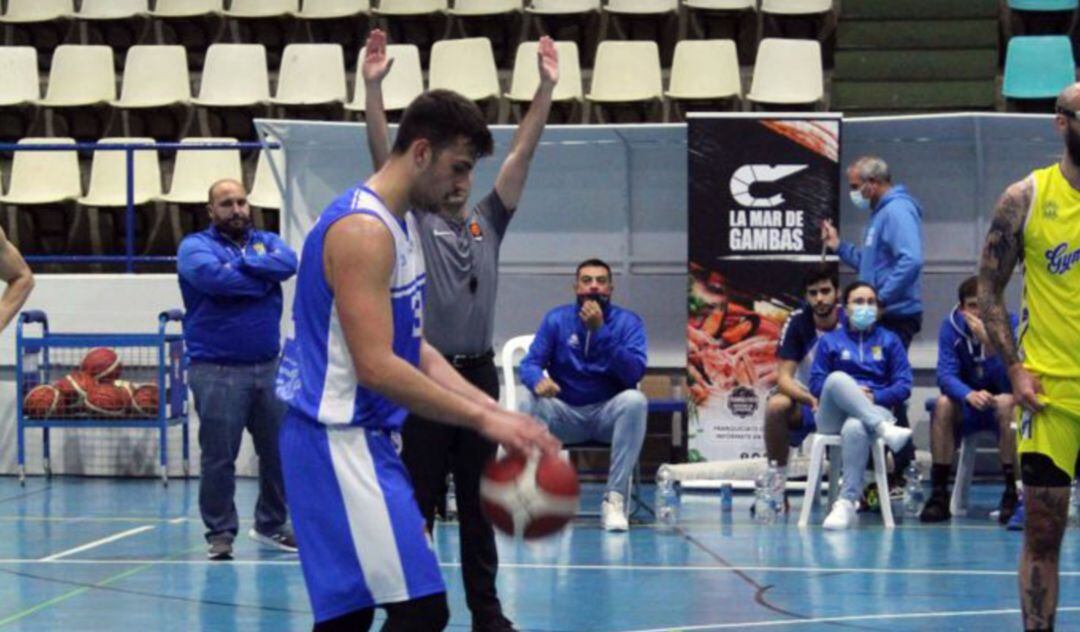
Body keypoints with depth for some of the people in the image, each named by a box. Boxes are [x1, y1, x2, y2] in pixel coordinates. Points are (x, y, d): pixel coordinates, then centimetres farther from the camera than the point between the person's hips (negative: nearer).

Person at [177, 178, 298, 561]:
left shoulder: (266, 242, 14)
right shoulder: (196, 246, 1)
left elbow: (287, 264, -8)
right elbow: (213, 276, -20)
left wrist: (241, 264, -14)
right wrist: (262, 279, -9)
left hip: (269, 367, 5)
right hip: (217, 371, -5)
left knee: (280, 451, 9)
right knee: (218, 458, -2)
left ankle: (271, 524, 24)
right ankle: (220, 533, 8)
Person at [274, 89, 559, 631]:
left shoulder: (400, 225, 15)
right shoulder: (361, 229, -18)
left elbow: (415, 351, 18)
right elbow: (376, 367, -24)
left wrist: (492, 409, 6)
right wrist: (484, 420, -22)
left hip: (361, 438, 10)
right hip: (339, 439, -10)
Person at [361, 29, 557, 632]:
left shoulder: (489, 221, 11)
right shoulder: (412, 220, 1)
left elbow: (522, 154, 5)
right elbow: (384, 156, -11)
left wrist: (547, 89, -2)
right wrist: (373, 87, -22)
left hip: (479, 374, 4)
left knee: (479, 501, 9)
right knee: (418, 499, 1)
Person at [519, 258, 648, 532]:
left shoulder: (628, 322, -3)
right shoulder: (556, 320, 1)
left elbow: (634, 373, -18)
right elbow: (529, 364, -6)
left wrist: (600, 331, -26)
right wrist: (538, 379, -31)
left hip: (609, 414, -1)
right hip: (565, 415, 1)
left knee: (635, 400, -33)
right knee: (530, 400, -29)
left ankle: (615, 497, -30)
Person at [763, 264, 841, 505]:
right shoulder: (797, 322, -11)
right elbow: (783, 378, -16)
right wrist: (810, 399, -36)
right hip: (805, 399, 0)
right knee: (776, 405, -33)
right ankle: (776, 487, -20)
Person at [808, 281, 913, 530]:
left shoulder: (889, 341, 18)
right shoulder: (830, 341, 19)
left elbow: (904, 386, 8)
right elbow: (816, 383, 7)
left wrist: (874, 396, -10)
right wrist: (852, 393, -10)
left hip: (875, 409, -1)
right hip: (833, 415, 1)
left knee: (855, 428, -39)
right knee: (838, 378, -34)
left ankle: (847, 503, -44)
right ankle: (885, 429, -46)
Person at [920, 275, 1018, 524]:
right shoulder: (951, 326, -10)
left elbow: (1010, 384, -25)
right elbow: (946, 374, -17)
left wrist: (990, 344, -39)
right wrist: (969, 395, -39)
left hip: (1002, 409, -2)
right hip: (967, 410, 2)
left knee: (1006, 401, -35)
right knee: (943, 403, -28)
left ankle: (1012, 494, -30)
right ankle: (938, 494, -25)